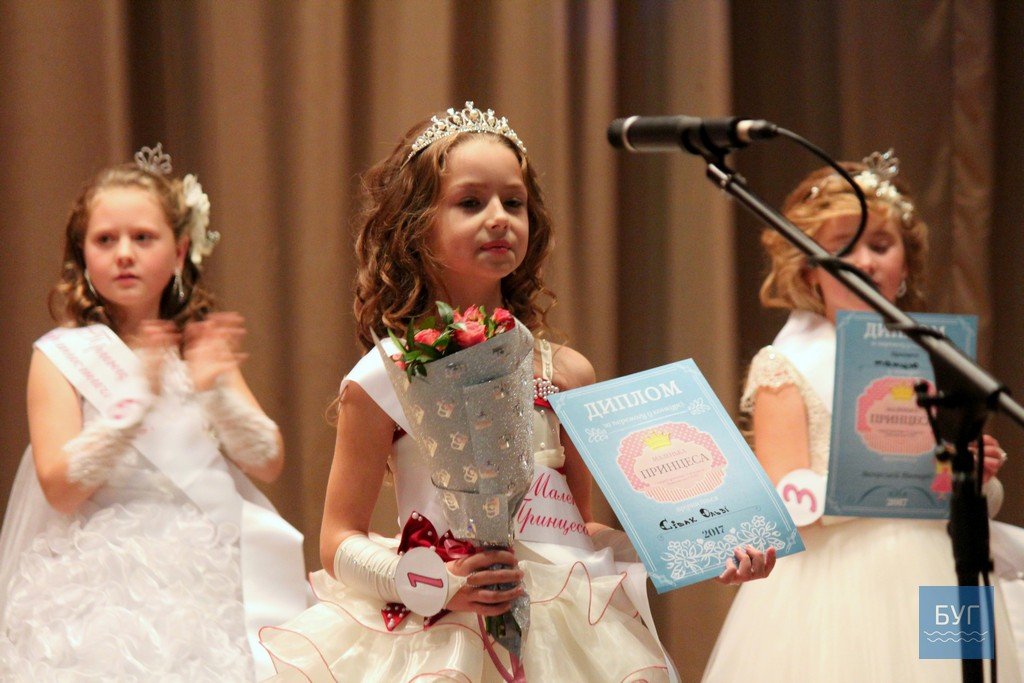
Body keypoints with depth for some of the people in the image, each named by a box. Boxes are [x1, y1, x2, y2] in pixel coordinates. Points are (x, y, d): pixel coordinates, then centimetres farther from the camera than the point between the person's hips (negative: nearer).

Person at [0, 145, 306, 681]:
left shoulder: (204, 346, 11)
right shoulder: (61, 356, 0)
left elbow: (269, 464, 5)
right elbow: (59, 486, -11)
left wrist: (214, 389, -12)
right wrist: (140, 396, -21)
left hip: (211, 585, 3)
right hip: (109, 590, -3)